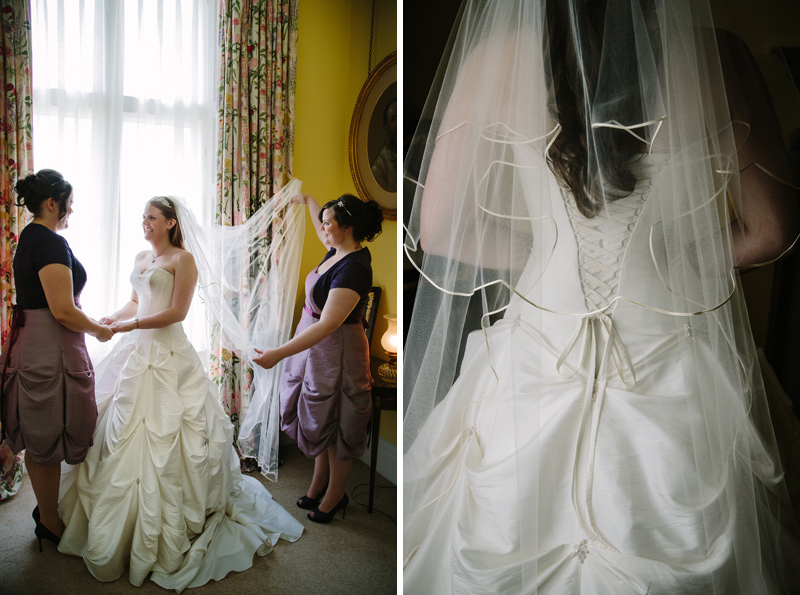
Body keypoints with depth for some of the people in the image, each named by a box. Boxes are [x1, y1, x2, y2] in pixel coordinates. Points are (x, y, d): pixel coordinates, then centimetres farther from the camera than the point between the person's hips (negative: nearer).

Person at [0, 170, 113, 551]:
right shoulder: (52, 244, -19)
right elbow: (63, 310, -24)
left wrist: (89, 323, 20)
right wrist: (99, 330, -8)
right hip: (52, 351, -10)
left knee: (38, 439, 20)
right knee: (50, 440, 4)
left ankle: (45, 508, 37)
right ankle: (50, 524, 19)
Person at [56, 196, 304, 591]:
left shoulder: (183, 258, -8)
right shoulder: (140, 257, 15)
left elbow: (177, 311, -14)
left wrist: (131, 326, -17)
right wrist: (111, 319, 5)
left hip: (167, 354, -8)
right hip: (137, 350, 8)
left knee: (161, 431, -4)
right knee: (123, 426, 11)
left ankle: (165, 527, 10)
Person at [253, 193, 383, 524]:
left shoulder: (354, 269, -28)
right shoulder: (339, 251, 2)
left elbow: (328, 325, -34)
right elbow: (322, 226, 28)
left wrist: (279, 353, -36)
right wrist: (306, 200, 42)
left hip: (336, 352, -10)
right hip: (316, 347, 10)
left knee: (334, 426, 8)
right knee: (318, 421, 20)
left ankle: (334, 497, 28)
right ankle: (318, 485, 39)